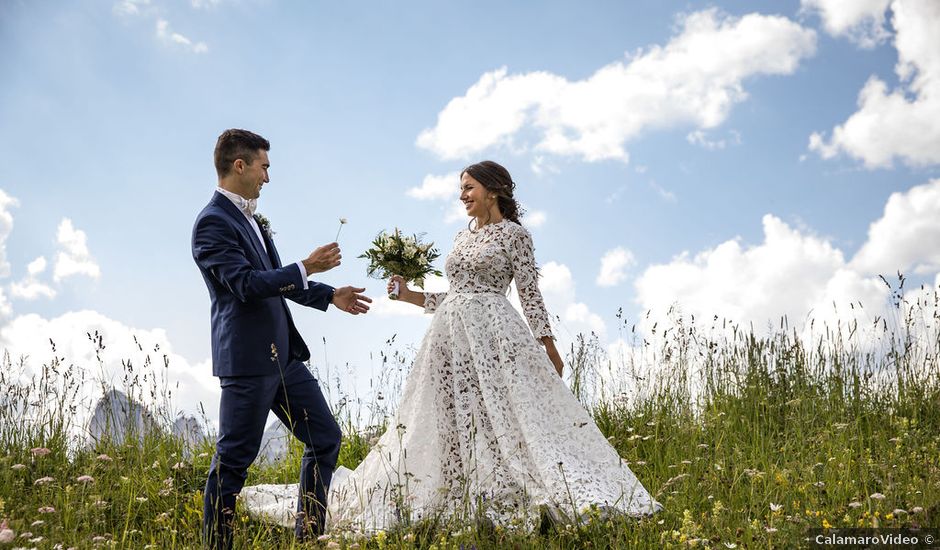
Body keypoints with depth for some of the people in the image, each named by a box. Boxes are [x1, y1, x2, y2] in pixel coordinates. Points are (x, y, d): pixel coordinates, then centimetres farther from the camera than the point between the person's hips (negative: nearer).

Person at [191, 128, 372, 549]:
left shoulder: (251, 218, 16)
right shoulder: (213, 222, -12)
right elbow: (246, 284, -21)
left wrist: (330, 295, 24)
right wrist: (306, 267, -18)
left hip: (283, 354, 9)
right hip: (248, 359, -9)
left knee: (326, 438, 11)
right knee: (233, 460, 1)